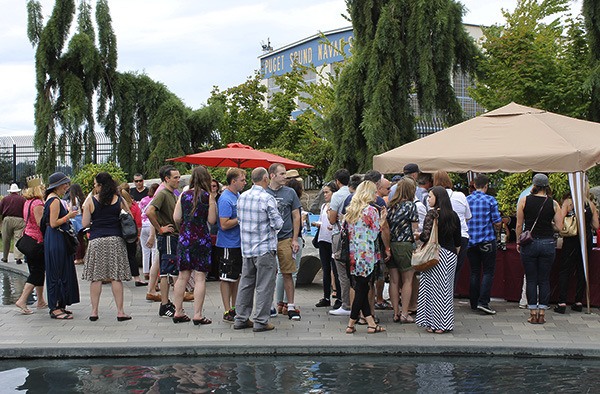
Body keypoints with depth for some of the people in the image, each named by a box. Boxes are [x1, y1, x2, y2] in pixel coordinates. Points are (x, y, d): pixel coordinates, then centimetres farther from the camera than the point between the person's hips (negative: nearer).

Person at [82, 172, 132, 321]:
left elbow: (85, 223, -2)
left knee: (96, 277, 4)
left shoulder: (90, 201, -1)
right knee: (116, 277, 1)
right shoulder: (119, 200, 3)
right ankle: (120, 312, 0)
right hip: (116, 240, 1)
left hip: (97, 241, -1)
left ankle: (94, 311, 5)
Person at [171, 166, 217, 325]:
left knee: (182, 277, 12)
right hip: (202, 239, -4)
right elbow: (212, 220, -6)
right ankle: (197, 315, 0)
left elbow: (176, 218, 2)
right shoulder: (208, 196, -6)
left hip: (184, 239, 4)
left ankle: (178, 312, 17)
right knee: (200, 278, 0)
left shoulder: (183, 195, 3)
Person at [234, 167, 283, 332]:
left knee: (246, 283, 14)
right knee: (264, 286, 0)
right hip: (265, 248, -7)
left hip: (247, 248, 7)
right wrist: (278, 222, 8)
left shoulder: (242, 197, 5)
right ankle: (261, 321, 1)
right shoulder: (267, 198, -15)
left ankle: (241, 319, 18)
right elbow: (278, 224, -14)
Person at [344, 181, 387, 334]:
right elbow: (375, 234, -7)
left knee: (360, 288, 9)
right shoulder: (371, 210, -9)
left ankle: (371, 323, 11)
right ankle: (351, 324, 2)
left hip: (353, 255, 7)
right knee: (363, 289, 1)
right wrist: (381, 220, 5)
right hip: (366, 255, -7)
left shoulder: (350, 210, 10)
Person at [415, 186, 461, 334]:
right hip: (450, 255, 6)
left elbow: (426, 236, -18)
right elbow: (458, 241, 12)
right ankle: (445, 324, 13)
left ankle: (434, 323, 1)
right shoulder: (453, 216, 9)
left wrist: (418, 236, 1)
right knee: (446, 288, 11)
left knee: (433, 288, 0)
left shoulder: (433, 214, -11)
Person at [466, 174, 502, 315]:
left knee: (474, 272, 10)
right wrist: (498, 224, 15)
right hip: (487, 240, -4)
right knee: (488, 272, 0)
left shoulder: (466, 200, 3)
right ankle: (483, 302, -12)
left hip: (470, 241, 4)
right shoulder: (490, 200, -7)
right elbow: (497, 223, -8)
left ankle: (474, 303, 12)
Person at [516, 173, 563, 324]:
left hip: (529, 243, -1)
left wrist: (518, 242, 8)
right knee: (544, 280, 8)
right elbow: (560, 226, -4)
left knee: (531, 279, 6)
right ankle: (542, 313, 9)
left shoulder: (524, 201, -4)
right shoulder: (553, 204, -3)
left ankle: (533, 314, 7)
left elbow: (519, 224, -3)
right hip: (548, 243, 1)